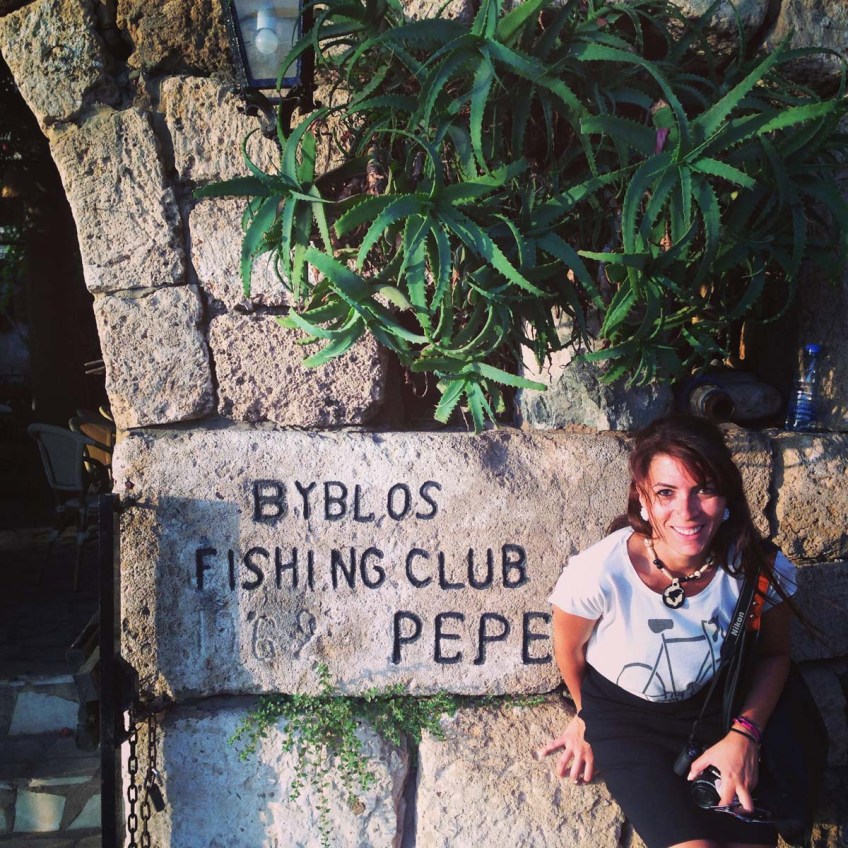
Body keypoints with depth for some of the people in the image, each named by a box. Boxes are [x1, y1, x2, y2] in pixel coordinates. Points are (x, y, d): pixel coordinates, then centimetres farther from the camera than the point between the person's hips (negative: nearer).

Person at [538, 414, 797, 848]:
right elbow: (570, 650, -8)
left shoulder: (758, 570, -22)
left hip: (711, 708, 3)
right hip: (620, 714, -2)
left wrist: (744, 734, -13)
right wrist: (586, 716, 10)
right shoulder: (597, 574, -31)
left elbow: (774, 653, 0)